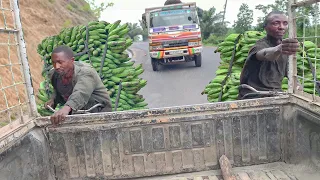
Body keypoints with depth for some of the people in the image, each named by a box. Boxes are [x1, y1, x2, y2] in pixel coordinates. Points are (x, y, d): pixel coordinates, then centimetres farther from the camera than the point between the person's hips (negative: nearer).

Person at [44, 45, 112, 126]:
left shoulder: (85, 73, -26)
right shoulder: (54, 75, -5)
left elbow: (80, 93, -48)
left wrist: (67, 108, -66)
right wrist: (53, 100, -4)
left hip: (99, 112, -6)